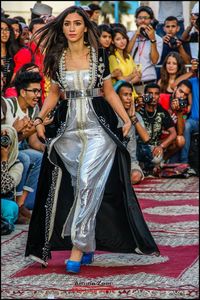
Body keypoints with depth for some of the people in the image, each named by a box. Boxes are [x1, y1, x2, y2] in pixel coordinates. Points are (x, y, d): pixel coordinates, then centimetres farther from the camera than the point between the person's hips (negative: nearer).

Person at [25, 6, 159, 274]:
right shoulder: (57, 58, 7)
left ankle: (78, 248, -14)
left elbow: (109, 92, 4)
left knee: (88, 182, -13)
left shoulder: (99, 55, 0)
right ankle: (88, 245, 14)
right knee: (80, 186, 4)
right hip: (68, 128, 3)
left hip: (98, 126, -3)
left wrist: (127, 119, -5)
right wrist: (40, 118, 3)